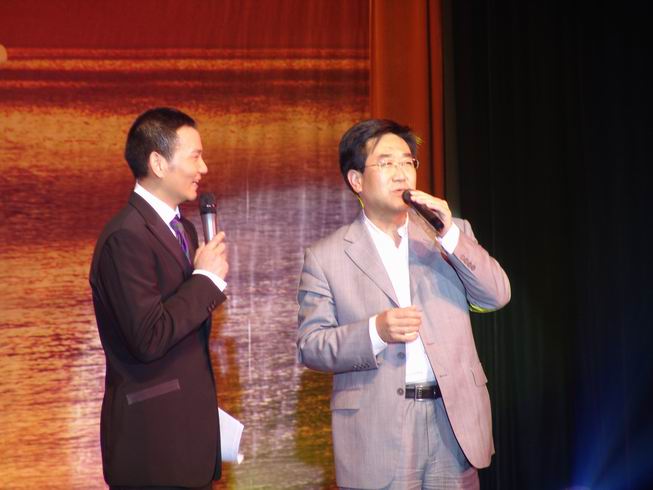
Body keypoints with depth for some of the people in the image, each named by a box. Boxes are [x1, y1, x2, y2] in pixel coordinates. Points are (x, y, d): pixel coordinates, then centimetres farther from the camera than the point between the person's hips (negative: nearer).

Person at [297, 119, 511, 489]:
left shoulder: (453, 232, 11)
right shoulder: (326, 257, 1)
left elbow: (497, 296, 0)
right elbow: (310, 346, -2)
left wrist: (449, 235, -11)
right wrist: (375, 332, -18)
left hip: (455, 421, 3)